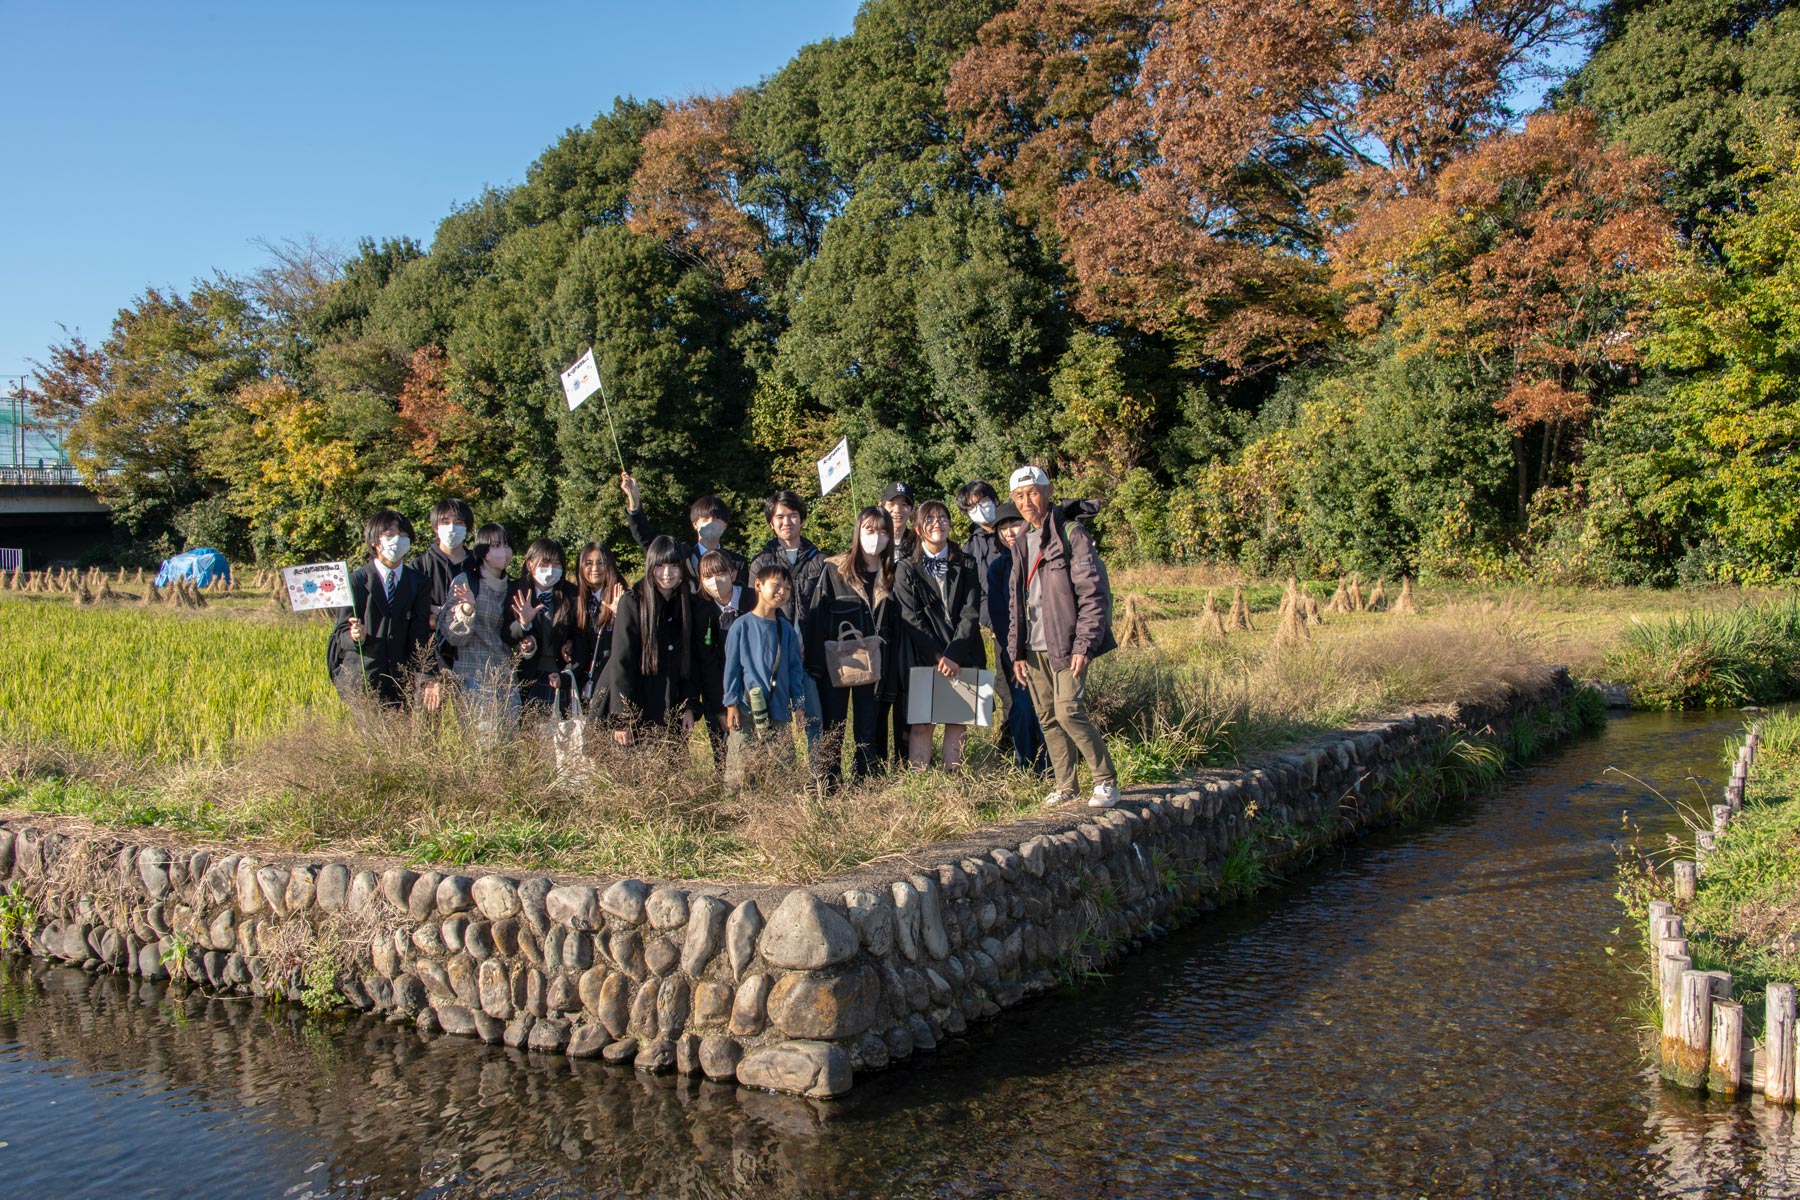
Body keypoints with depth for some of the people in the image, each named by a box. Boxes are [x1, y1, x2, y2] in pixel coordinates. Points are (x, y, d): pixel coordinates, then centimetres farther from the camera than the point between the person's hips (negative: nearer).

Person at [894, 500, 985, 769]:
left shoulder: (965, 566, 10)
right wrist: (939, 657, -12)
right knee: (921, 723, -6)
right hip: (924, 659, -2)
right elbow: (912, 620, -2)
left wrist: (954, 654, -12)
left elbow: (971, 613, 1)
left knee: (958, 721, 0)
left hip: (962, 657, 2)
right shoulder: (906, 570, 5)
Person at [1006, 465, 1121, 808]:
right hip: (1034, 648, 7)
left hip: (1066, 644, -7)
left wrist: (1084, 645, -17)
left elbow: (1093, 594, -11)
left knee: (1068, 710, -15)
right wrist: (1016, 651, 13)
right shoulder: (1021, 544, 16)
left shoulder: (1071, 534, -6)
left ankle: (1106, 782, -2)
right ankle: (1065, 787, 16)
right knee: (1048, 718, 6)